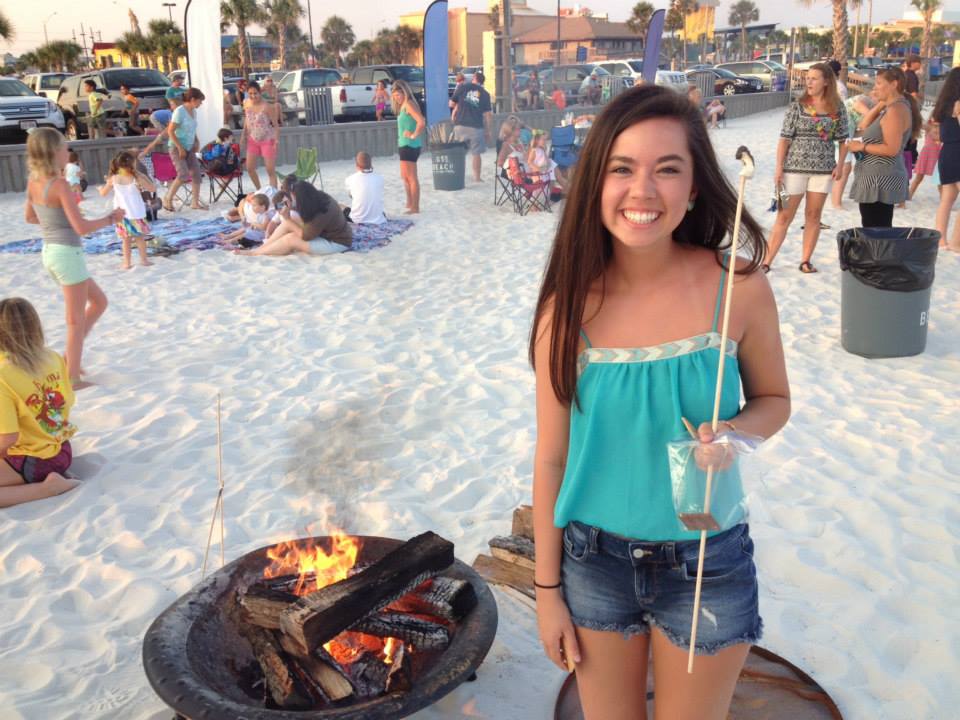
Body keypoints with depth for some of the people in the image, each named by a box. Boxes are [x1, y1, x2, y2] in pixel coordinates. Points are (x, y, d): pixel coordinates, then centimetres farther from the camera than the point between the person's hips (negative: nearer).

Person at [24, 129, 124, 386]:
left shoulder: (34, 182, 6)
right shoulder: (60, 185, -18)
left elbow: (29, 217, 19)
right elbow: (81, 227, -21)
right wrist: (110, 219, -8)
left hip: (50, 251, 9)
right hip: (67, 253, -9)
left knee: (99, 301, 21)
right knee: (76, 320, 3)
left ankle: (69, 358, 22)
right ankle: (73, 379, 10)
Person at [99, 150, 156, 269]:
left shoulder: (113, 179, -4)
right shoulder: (137, 178, -11)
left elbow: (103, 193, 8)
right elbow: (153, 189, -6)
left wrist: (100, 188, 30)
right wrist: (144, 178, 3)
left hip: (121, 214, 2)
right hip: (136, 214, -2)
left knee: (125, 239, 12)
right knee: (140, 238, 14)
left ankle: (127, 263, 13)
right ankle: (144, 260, 19)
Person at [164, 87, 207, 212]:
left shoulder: (194, 111, 7)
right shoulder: (179, 111, -16)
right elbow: (170, 131, -17)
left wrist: (196, 142, 6)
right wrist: (180, 148, -19)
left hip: (189, 148, 8)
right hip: (177, 148, -8)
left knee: (196, 173, 1)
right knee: (183, 175, -17)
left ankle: (195, 202, 11)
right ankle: (168, 199, 0)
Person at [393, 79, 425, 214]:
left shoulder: (409, 104, -14)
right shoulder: (403, 105, 14)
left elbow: (421, 122, -26)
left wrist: (414, 135, -17)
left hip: (410, 146, -10)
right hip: (404, 145, 10)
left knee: (412, 178, -4)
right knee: (405, 177, 19)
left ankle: (415, 207, 1)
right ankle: (410, 204, 29)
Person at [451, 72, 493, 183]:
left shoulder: (463, 87, 3)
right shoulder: (485, 94, 5)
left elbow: (452, 103, 6)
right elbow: (488, 114, 3)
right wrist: (488, 130, 10)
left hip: (460, 125, 0)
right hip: (476, 127, 0)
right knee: (476, 153, 6)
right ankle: (477, 178, 8)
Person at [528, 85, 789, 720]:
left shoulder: (738, 289, -14)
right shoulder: (568, 308, -12)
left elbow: (774, 400, 3)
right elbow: (552, 457, -4)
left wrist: (734, 434, -21)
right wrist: (547, 588, 2)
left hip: (706, 567, -1)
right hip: (596, 562, 1)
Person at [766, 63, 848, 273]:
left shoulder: (838, 108, 3)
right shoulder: (797, 106, -3)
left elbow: (843, 139, 8)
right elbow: (785, 138, -4)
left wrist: (840, 164, -4)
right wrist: (779, 167, -9)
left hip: (823, 169, 2)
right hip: (795, 167, -2)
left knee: (813, 216, 8)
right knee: (784, 216, -1)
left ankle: (806, 260, 17)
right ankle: (766, 261, 1)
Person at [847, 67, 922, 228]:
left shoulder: (896, 110, -15)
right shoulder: (893, 107, 16)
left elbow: (892, 149, -21)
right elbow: (865, 126, 15)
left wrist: (862, 146, -12)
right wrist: (879, 105, 6)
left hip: (880, 179, -11)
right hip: (879, 178, 11)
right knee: (880, 230, 14)